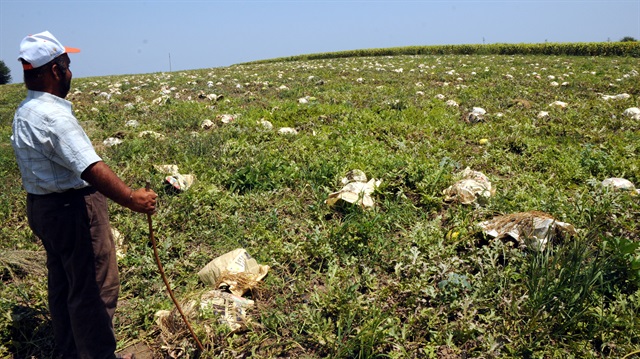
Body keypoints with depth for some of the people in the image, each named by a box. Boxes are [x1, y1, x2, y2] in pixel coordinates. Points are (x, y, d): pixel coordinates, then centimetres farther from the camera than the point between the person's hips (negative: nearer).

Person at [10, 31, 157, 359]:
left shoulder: (23, 113, 9)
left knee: (61, 282, 21)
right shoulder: (53, 116, -24)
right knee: (95, 287, 2)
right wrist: (131, 199, -39)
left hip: (42, 206, 11)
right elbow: (90, 168, -34)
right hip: (74, 211, -11)